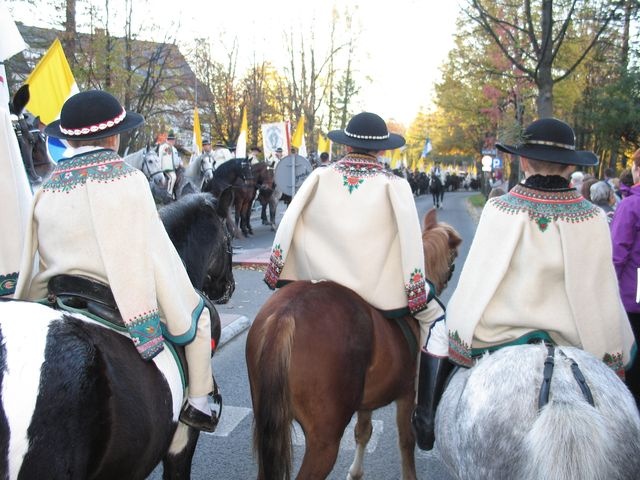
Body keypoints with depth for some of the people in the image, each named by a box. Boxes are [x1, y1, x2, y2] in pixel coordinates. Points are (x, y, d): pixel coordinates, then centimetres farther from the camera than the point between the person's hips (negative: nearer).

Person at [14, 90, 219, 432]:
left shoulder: (48, 188, -2)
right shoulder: (128, 178, -12)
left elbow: (40, 258, 3)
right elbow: (154, 250, -10)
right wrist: (184, 309, 1)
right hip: (132, 298, -4)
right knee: (197, 313, 17)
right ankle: (198, 405, 14)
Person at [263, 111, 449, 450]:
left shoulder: (320, 177, 4)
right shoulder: (394, 185, -3)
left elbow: (289, 224, 1)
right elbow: (410, 241, -8)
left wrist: (275, 272, 10)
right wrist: (417, 293, -1)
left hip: (320, 277, 3)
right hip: (378, 284, -2)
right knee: (436, 317, 18)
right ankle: (426, 420, 11)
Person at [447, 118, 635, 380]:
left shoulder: (498, 210, -11)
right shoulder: (592, 219, -8)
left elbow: (475, 284, -8)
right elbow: (602, 294, -4)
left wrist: (456, 346, 2)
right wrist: (614, 362, 8)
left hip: (500, 334, -1)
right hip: (569, 338, 2)